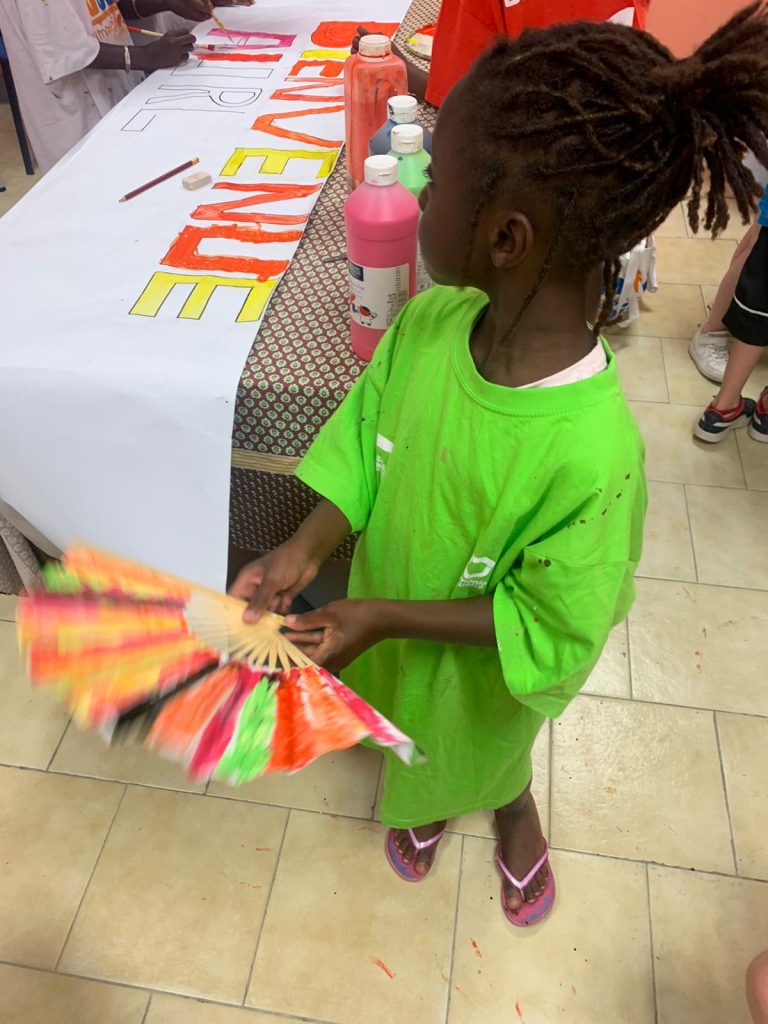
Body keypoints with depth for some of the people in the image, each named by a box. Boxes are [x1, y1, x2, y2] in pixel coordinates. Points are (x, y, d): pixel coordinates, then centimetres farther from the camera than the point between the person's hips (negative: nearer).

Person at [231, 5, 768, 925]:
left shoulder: (590, 454, -39)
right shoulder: (428, 320, -23)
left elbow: (548, 630, -26)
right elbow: (364, 441, -8)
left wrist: (387, 618, -29)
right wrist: (307, 547, -21)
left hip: (482, 670, -4)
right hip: (391, 619, 4)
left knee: (487, 756, 30)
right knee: (414, 735, 34)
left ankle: (515, 821, 68)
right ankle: (427, 801, 70)